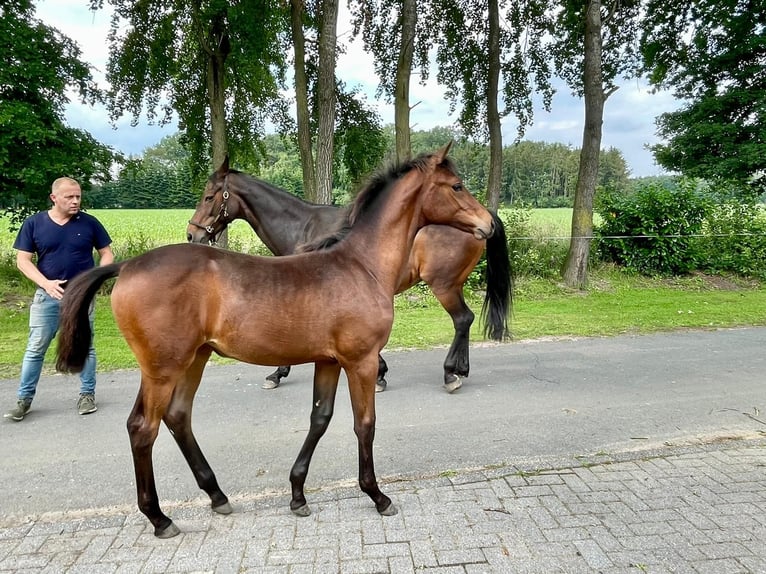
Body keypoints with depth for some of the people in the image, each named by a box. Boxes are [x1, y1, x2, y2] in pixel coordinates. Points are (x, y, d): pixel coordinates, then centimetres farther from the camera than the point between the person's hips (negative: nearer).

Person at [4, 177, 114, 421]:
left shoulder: (89, 223, -3)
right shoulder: (33, 223, -3)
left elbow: (107, 254, 3)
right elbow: (23, 260, -2)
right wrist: (46, 283, -17)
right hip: (47, 296, 0)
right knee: (35, 348, 7)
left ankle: (87, 394, 22)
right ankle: (24, 399, 20)